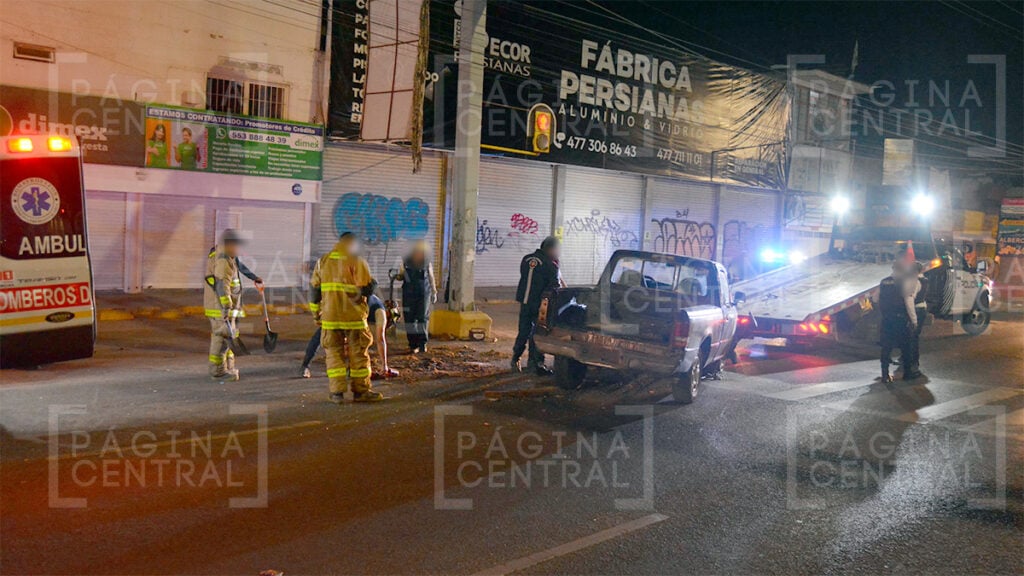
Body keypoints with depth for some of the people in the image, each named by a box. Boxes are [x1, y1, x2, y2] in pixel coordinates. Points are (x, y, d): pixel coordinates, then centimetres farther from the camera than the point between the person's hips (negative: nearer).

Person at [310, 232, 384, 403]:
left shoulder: (323, 261, 8)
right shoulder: (357, 262, -6)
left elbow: (314, 289, 9)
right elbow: (366, 289, -10)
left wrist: (315, 313, 15)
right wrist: (373, 284, 12)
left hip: (330, 316, 3)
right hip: (353, 316, -3)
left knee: (334, 352, 10)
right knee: (359, 353, 7)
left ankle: (337, 392, 6)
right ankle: (361, 391, 12)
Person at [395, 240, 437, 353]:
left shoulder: (427, 263, 1)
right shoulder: (406, 262, -1)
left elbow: (431, 278, 11)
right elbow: (401, 275, 10)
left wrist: (434, 293, 14)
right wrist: (398, 277, -14)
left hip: (424, 294, 0)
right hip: (409, 294, 0)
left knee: (423, 317, -5)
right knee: (410, 318, 0)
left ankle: (422, 343, 2)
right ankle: (413, 344, 5)